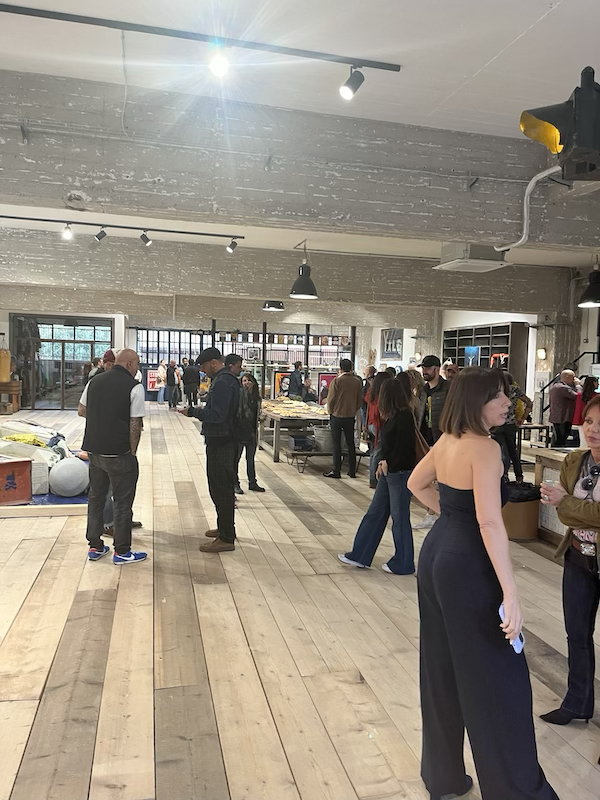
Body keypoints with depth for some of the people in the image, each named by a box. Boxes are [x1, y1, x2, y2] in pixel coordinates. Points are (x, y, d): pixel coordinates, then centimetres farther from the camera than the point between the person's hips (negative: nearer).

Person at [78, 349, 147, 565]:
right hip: (119, 453, -6)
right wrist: (133, 452, -5)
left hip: (94, 450, 6)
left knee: (96, 498, 17)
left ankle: (95, 547, 26)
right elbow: (135, 425, -15)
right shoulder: (134, 386, -13)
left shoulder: (95, 381, 6)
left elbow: (81, 411, 14)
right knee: (122, 502, 5)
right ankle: (121, 551, 13)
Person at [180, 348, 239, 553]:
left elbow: (216, 415, -25)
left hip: (221, 444, -11)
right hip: (222, 441, 11)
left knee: (221, 489, -4)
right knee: (221, 488, 20)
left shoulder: (223, 382, -19)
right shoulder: (225, 379, 14)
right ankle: (224, 528, 33)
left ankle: (226, 539, 4)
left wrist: (192, 412, -17)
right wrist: (196, 411, 10)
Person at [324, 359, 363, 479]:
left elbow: (330, 399, -10)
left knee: (336, 443, 3)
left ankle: (336, 471, 6)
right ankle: (352, 471, 17)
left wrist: (330, 411, 7)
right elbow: (360, 400, 4)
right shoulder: (357, 381, -2)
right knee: (350, 443, 12)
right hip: (351, 416, 4)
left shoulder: (336, 381, -14)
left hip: (337, 416, -4)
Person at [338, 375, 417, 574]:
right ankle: (360, 555, 24)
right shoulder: (394, 416, 9)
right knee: (375, 513, 14)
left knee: (399, 518, 3)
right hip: (389, 471, 10)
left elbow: (404, 448, -21)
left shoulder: (404, 417, -18)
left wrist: (388, 464, -9)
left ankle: (403, 564, 19)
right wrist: (383, 463, 1)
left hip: (400, 473, -10)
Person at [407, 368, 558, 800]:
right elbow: (490, 523, -27)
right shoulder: (486, 448, -20)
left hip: (435, 556, 9)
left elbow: (416, 483, 22)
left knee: (441, 670, 19)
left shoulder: (446, 440, 5)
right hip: (467, 567, -9)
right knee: (496, 678, 5)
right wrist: (511, 594, -26)